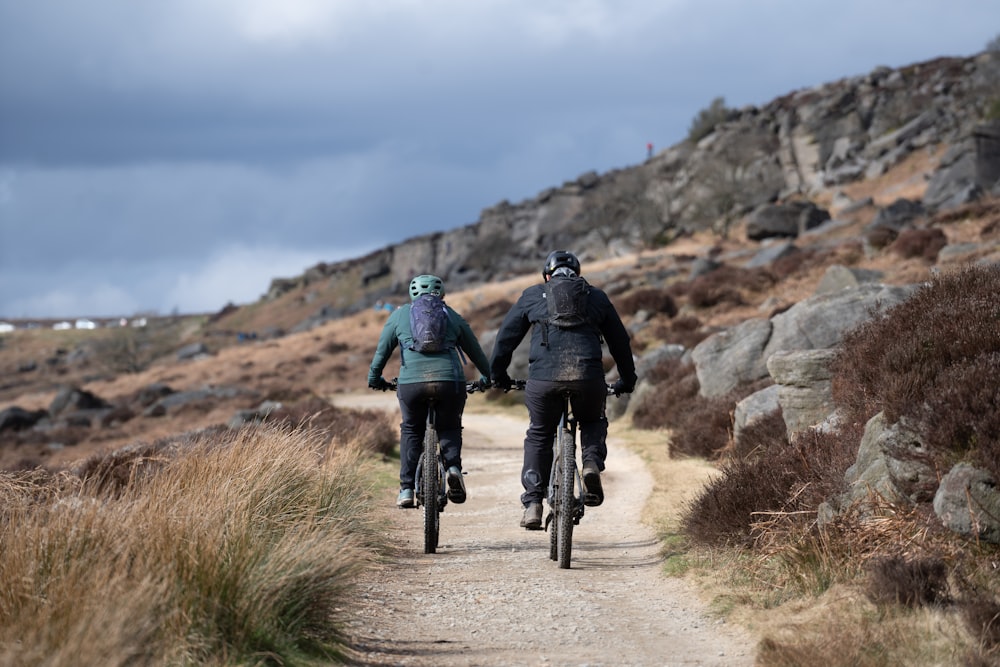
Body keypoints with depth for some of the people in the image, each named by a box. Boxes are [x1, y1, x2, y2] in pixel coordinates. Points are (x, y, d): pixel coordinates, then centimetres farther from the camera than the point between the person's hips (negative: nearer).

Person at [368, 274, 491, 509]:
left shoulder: (400, 314, 20)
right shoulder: (452, 316, 22)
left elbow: (382, 351, 22)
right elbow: (475, 351, 30)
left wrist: (374, 378, 36)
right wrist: (487, 377, 44)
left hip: (411, 382, 0)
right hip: (450, 381, 0)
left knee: (411, 431, 21)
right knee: (450, 428, 22)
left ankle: (406, 490, 12)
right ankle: (453, 466, -7)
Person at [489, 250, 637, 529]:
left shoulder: (533, 295, 19)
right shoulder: (596, 297, 22)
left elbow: (506, 336, 22)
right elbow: (620, 340, 29)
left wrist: (498, 375, 34)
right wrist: (627, 380, 41)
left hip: (544, 376, -1)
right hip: (588, 376, 1)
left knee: (539, 437, 17)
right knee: (593, 422, 29)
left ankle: (532, 505, 8)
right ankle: (592, 463, 0)